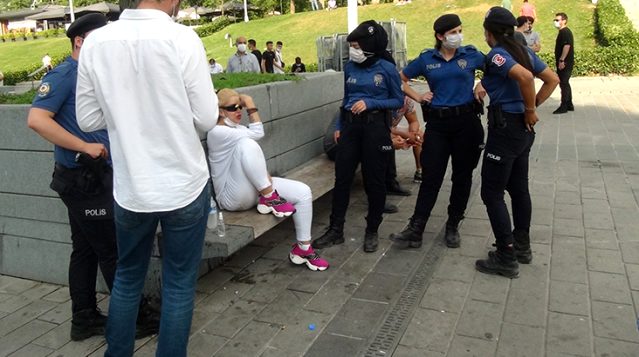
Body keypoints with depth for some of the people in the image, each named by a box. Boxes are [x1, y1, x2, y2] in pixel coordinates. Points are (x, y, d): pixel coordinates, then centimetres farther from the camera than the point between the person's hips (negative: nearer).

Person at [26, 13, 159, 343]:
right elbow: (36, 119, -21)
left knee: (86, 250, 14)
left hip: (97, 177, 9)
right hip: (81, 179, -9)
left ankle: (85, 319, 25)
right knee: (113, 253, -1)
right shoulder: (64, 75, -11)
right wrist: (85, 146, -21)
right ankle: (138, 318, 11)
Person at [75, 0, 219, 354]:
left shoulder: (95, 41, -3)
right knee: (179, 285, 12)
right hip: (184, 185, -3)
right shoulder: (182, 38, -13)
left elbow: (88, 118, 4)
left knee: (127, 278, 22)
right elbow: (206, 119, -9)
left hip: (129, 188, 4)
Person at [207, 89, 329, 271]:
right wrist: (251, 106, -15)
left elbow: (254, 158, 13)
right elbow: (257, 133, -21)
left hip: (255, 189, 9)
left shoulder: (239, 129, 15)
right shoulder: (217, 132, -13)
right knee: (246, 143, -33)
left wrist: (264, 175, -4)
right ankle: (269, 198, -21)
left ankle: (303, 248, 3)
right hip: (232, 197, -9)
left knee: (303, 192, -7)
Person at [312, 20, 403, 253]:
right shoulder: (349, 68, 6)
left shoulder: (386, 68, -6)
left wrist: (370, 103, -15)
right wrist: (340, 126, 13)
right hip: (351, 126, 4)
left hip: (375, 127, -4)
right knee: (342, 177, 2)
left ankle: (372, 231, 20)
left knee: (374, 180, 4)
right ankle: (336, 230, 13)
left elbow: (398, 101, -2)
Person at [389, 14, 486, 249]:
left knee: (462, 177, 8)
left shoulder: (471, 55, 2)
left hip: (466, 122, 0)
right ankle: (415, 230, 1)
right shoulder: (426, 59, 3)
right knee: (430, 178, -2)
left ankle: (453, 227, 22)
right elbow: (401, 79, 15)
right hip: (437, 124, 0)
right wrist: (417, 97, 4)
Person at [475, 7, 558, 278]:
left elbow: (524, 76, -31)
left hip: (505, 127, -9)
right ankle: (522, 247, 29)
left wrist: (530, 110, -18)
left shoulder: (496, 54, -14)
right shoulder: (524, 51, 10)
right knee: (518, 187, 17)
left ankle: (507, 259, 3)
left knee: (492, 192, -1)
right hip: (523, 127, 9)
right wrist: (532, 109, 10)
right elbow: (553, 80, 15)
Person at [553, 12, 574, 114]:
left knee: (564, 84, -7)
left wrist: (561, 60, -27)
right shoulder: (564, 32, 17)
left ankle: (564, 106, -4)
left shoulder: (565, 32, -14)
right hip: (566, 63, 10)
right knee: (565, 84, 15)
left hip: (564, 63, -10)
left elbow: (567, 46, -25)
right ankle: (569, 104, 22)